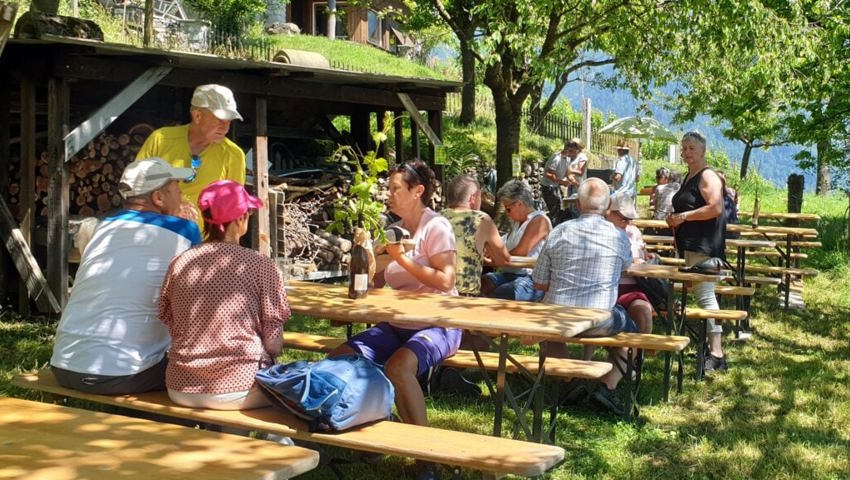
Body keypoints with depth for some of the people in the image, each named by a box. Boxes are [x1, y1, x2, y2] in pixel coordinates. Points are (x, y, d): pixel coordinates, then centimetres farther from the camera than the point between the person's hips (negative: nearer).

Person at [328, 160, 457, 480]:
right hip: (397, 324, 7)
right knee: (340, 358, -12)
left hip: (436, 324, -7)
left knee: (398, 366, -36)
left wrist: (401, 258, -17)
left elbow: (445, 280, -19)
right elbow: (374, 282, 16)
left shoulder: (436, 226, -7)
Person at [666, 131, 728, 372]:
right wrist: (675, 220, 16)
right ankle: (709, 343, 21)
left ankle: (716, 353, -14)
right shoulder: (689, 176, 18)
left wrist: (683, 216, -19)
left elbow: (715, 208, -23)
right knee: (701, 294, 13)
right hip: (691, 244, 11)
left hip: (705, 245, -11)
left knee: (705, 294, -13)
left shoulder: (707, 176, -11)